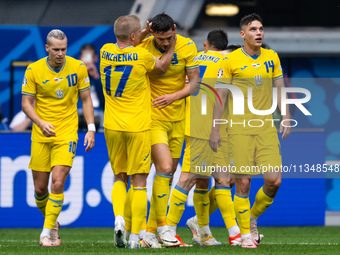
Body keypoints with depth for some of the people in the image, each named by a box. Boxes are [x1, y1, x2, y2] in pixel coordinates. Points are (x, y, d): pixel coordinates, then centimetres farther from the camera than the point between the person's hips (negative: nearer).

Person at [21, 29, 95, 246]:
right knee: (40, 189, 5)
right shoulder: (34, 70, -5)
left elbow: (86, 99, 6)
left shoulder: (78, 67, -3)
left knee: (58, 183, -15)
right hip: (41, 136, 1)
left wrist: (91, 129, -2)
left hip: (67, 133, -1)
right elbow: (26, 102, -3)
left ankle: (48, 232, -6)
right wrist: (41, 123, -20)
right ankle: (51, 221, 32)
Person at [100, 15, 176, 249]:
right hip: (138, 126, -4)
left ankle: (119, 216, -8)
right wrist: (172, 43, 13)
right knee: (139, 182, 2)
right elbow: (162, 67, 5)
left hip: (112, 126, 4)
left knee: (119, 177, 17)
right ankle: (135, 236, -2)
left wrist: (145, 35, 14)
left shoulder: (106, 52, 0)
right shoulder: (142, 56, -14)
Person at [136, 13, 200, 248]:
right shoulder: (143, 48, -11)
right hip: (153, 117, -4)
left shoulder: (187, 47, -6)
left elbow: (195, 82, -6)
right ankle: (162, 226, -7)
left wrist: (174, 96, -21)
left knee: (168, 174, 6)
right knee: (164, 167, -18)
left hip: (178, 118, 4)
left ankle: (150, 231, 14)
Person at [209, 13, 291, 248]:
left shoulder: (272, 57, 10)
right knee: (243, 183, -5)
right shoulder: (232, 60, -1)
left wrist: (286, 118, 6)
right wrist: (215, 129, 1)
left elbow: (280, 90, 16)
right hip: (239, 129, -3)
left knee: (274, 180, -6)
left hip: (266, 128, 3)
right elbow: (220, 96, 3)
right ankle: (246, 234, 6)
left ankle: (253, 218, 20)